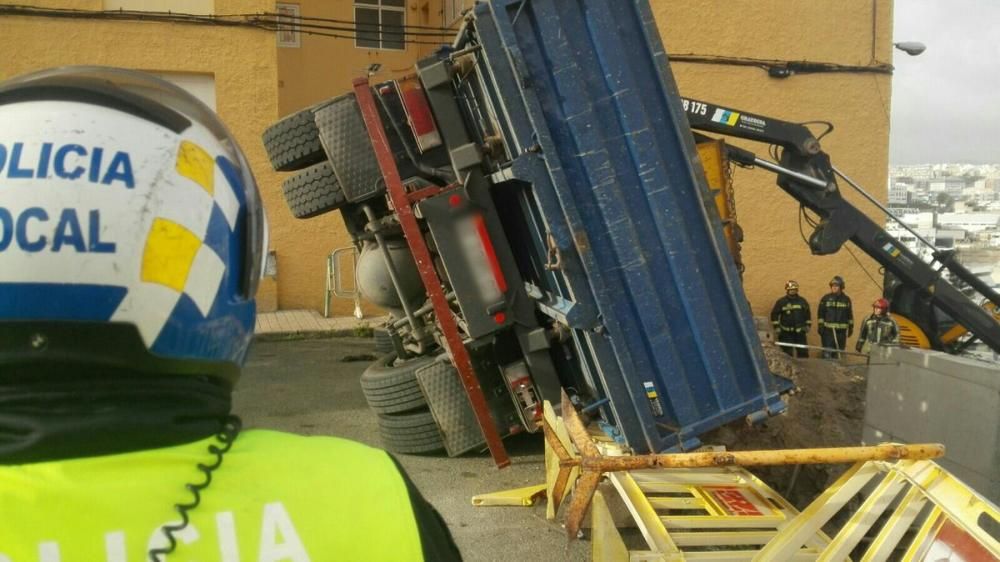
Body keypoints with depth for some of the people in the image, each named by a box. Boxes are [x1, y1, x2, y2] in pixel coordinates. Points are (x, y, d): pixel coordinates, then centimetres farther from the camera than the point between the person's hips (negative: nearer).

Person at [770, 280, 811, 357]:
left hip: (800, 331, 2)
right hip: (786, 332, -2)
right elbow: (774, 314, 1)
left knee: (803, 352, 4)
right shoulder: (781, 302, -1)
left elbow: (808, 313, 15)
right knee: (787, 352, -1)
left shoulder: (802, 301, 8)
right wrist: (776, 326, -4)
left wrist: (808, 325, 8)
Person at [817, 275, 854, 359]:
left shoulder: (846, 299, 8)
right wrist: (820, 326, -4)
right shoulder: (826, 298, 2)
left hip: (841, 330, 2)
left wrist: (851, 327, 10)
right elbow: (820, 314, 1)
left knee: (839, 352, 6)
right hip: (828, 330, -2)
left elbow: (850, 315, 13)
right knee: (827, 352, -6)